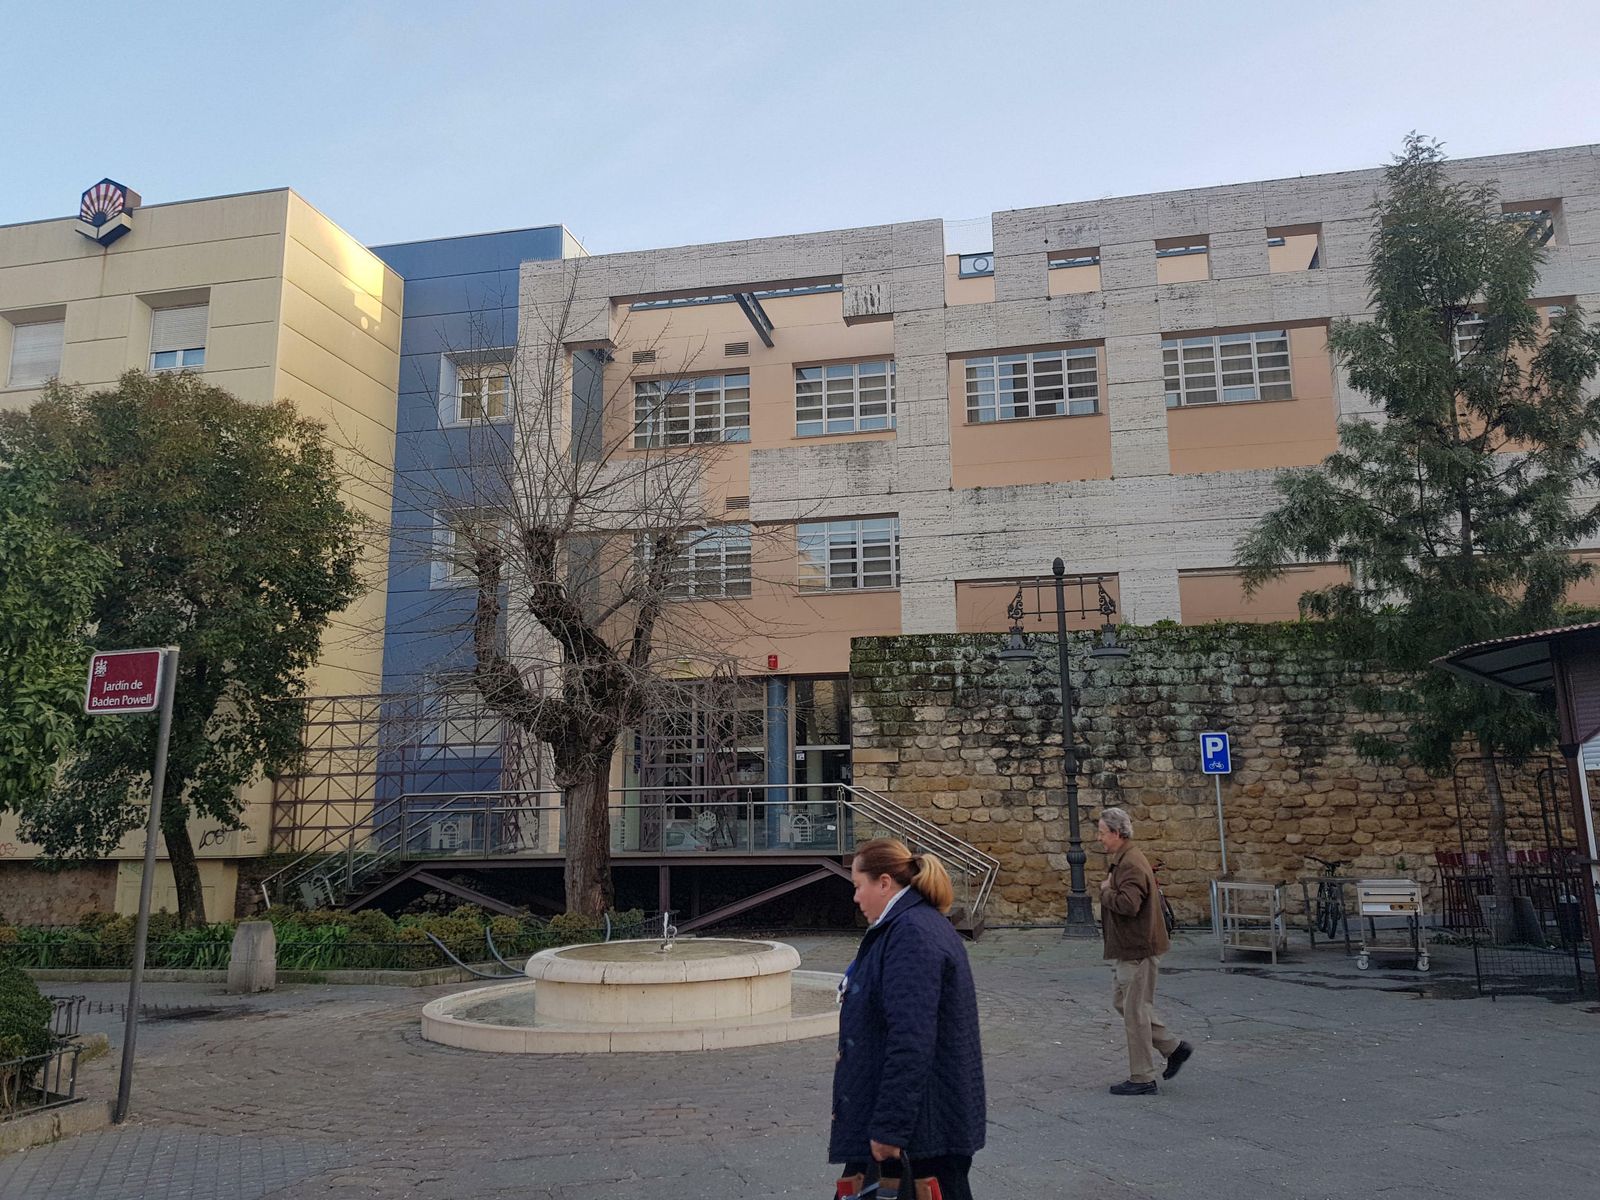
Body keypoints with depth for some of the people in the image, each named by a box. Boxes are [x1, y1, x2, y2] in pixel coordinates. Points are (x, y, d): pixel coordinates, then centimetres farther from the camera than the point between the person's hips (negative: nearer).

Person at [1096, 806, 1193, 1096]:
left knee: (1135, 1011, -1)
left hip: (1138, 949, -11)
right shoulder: (1123, 860, 12)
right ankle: (1174, 1048, 25)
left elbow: (1128, 904, -32)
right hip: (1128, 948, 11)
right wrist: (1109, 890, 7)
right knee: (1122, 1003, 18)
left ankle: (1142, 1079, 9)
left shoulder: (1131, 864, -22)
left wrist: (1105, 891, -15)